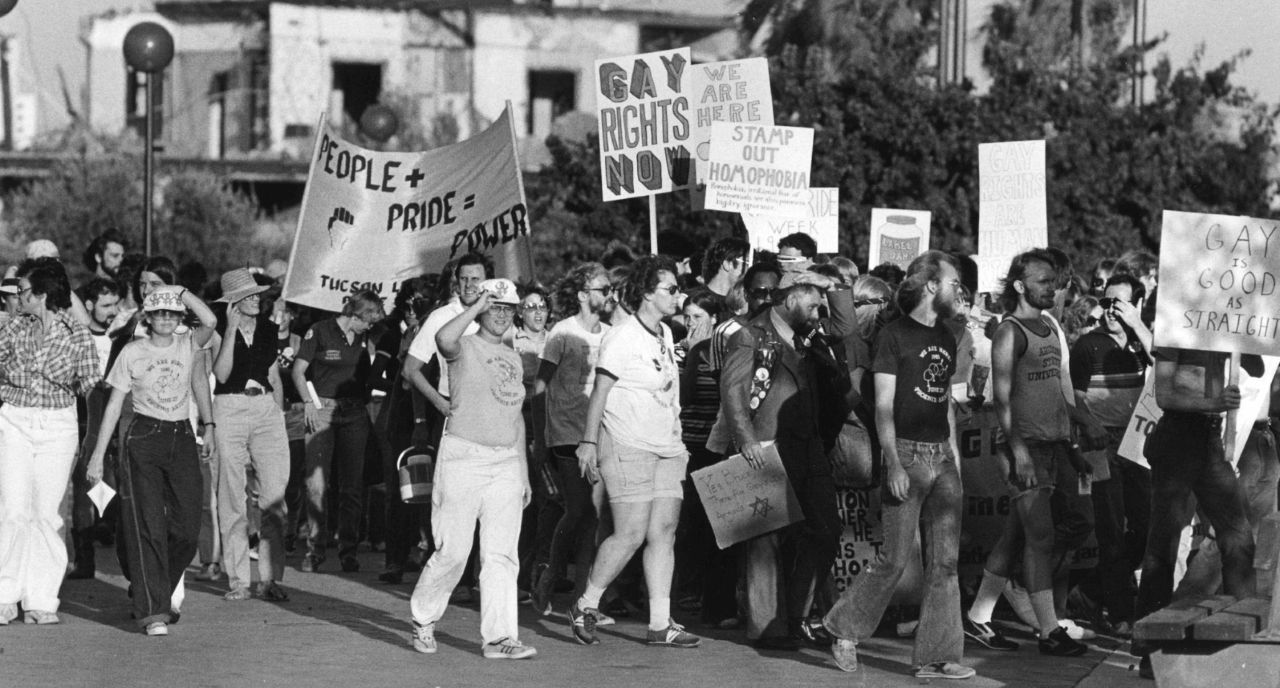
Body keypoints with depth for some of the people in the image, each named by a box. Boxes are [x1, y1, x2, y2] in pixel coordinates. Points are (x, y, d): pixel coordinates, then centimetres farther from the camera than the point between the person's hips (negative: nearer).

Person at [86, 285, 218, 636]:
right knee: (148, 527, -8)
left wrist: (181, 291, -8)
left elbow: (210, 321, -16)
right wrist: (98, 453, -1)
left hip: (182, 439, 3)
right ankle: (153, 611, -9)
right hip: (143, 439, -3)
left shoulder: (187, 346, 5)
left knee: (186, 528, 0)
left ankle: (162, 593, 23)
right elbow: (114, 405, 3)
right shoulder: (132, 352, 1)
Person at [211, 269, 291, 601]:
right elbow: (221, 374, -14)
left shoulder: (267, 328, 13)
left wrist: (279, 414, 12)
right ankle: (237, 580, 2)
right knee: (232, 498, -2)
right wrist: (232, 329, -15)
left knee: (273, 496, -4)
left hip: (266, 409, 4)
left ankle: (270, 578, -1)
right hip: (229, 409, -3)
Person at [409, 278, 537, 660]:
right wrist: (476, 308, -20)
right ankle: (423, 618, 17)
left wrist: (523, 471, 18)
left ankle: (500, 636, -2)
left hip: (505, 462, 6)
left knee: (502, 554, -1)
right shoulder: (464, 348, -3)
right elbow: (444, 339, -29)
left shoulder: (512, 358, 17)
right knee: (453, 550, -4)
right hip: (463, 456, -6)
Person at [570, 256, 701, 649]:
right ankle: (585, 608, 5)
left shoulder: (666, 336, 14)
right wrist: (589, 441, -14)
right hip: (627, 448, -8)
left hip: (666, 448, 8)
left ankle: (661, 624, 3)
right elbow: (599, 392, -10)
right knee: (631, 534, -10)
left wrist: (678, 442, 16)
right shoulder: (622, 338, -10)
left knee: (664, 532, 2)